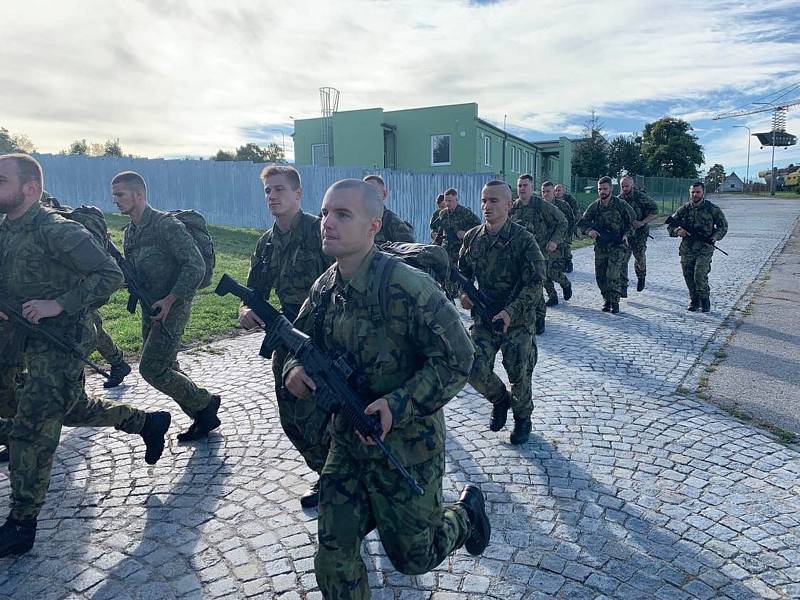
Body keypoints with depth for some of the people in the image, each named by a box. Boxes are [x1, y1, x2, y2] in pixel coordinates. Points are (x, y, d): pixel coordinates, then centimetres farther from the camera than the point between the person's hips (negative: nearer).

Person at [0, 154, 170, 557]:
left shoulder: (56, 231, -19)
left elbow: (110, 275, -22)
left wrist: (58, 303, -25)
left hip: (58, 345, -9)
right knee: (75, 409, 22)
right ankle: (148, 423, 40)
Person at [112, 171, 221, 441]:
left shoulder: (166, 225, -16)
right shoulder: (130, 232, 11)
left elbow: (196, 266, -21)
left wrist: (170, 300, -22)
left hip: (171, 308, -9)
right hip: (151, 310, 9)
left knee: (151, 369, -9)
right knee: (167, 368, 12)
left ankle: (205, 403, 9)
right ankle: (203, 418, 25)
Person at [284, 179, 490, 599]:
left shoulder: (409, 288, -24)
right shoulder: (325, 289, -3)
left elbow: (456, 358, -20)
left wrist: (399, 405, -28)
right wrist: (295, 368, -12)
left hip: (408, 446, -5)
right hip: (346, 442, 5)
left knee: (414, 557, 15)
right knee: (334, 556, 10)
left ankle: (466, 512, 44)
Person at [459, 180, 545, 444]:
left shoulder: (524, 239, -12)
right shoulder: (472, 237, 2)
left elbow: (534, 282, -14)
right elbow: (463, 271, 17)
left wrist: (511, 311, -25)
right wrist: (464, 292, -4)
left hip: (517, 320, -3)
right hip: (483, 317, 3)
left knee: (519, 374, 5)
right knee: (475, 369, -8)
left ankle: (523, 417, 35)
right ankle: (500, 400, 25)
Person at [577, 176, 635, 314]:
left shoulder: (620, 204, -5)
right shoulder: (594, 206, 2)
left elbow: (631, 219, 11)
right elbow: (582, 222, 6)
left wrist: (625, 233, 2)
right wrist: (589, 231, -14)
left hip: (616, 246, -4)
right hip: (600, 247, 4)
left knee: (613, 275, -13)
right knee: (600, 276, 6)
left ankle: (615, 302, 0)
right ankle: (607, 300, 22)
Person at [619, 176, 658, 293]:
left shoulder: (641, 197, -9)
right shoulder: (619, 199, 2)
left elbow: (655, 212, -6)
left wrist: (642, 222, -16)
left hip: (639, 234, -2)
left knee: (640, 258, 9)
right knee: (623, 259, -9)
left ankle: (641, 277, 40)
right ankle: (623, 287, -7)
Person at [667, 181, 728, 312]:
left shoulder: (713, 209, 0)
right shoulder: (683, 209, 4)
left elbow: (723, 226, 9)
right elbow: (670, 227, 10)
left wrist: (714, 237, -8)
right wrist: (678, 231, -12)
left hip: (704, 249, -3)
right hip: (687, 249, 3)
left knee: (700, 276, -15)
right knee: (689, 277, 7)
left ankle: (705, 301, 5)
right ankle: (694, 300, 25)